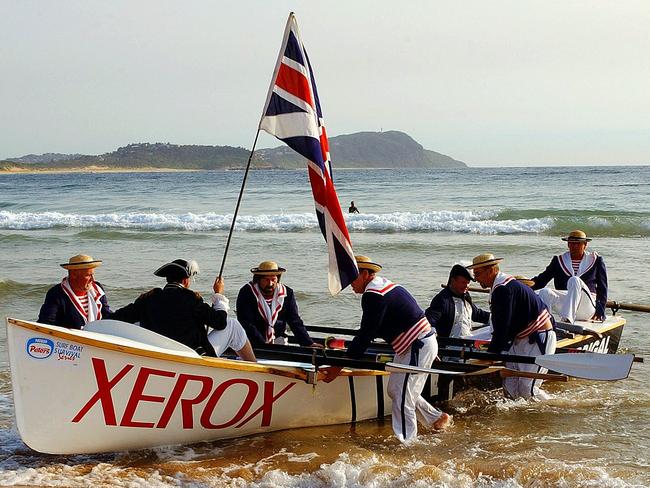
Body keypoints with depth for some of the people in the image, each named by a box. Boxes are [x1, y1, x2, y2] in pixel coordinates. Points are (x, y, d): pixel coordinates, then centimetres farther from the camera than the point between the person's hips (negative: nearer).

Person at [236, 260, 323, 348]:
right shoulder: (247, 293, -9)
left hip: (278, 341, 3)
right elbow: (247, 325, -14)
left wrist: (309, 344, -9)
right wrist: (263, 345, -24)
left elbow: (295, 322, 4)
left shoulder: (287, 293, 3)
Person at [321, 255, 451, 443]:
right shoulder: (385, 285, 13)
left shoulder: (373, 295, -19)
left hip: (418, 348, -10)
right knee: (395, 390, 17)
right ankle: (438, 419, 28)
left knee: (402, 398, -7)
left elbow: (366, 334, -21)